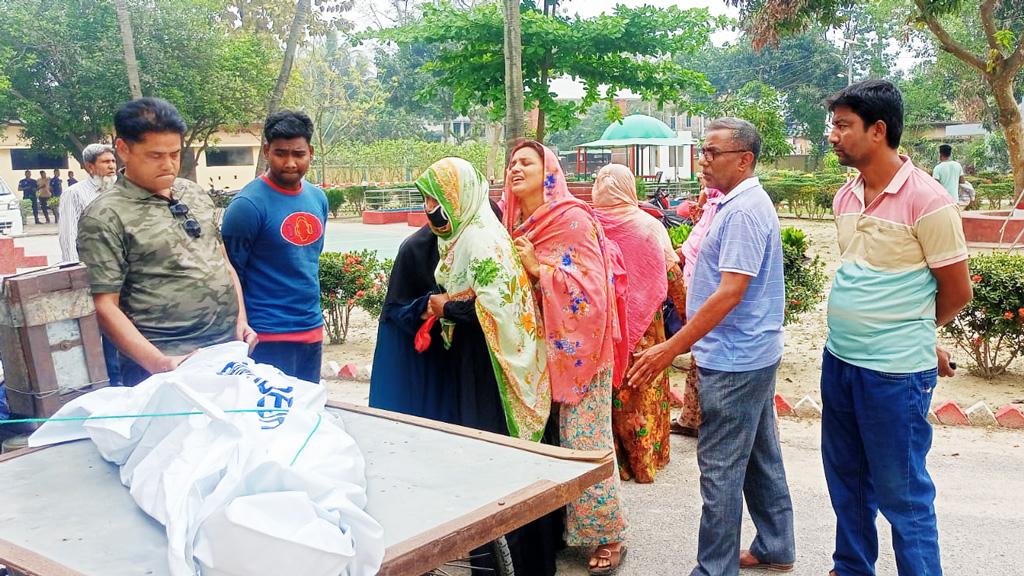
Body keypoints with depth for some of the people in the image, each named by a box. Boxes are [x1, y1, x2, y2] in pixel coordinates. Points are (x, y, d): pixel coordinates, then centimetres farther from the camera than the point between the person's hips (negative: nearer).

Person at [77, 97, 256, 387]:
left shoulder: (195, 194, 10)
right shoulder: (105, 217, -9)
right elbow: (105, 307, -12)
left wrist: (241, 320, 7)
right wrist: (159, 364, -22)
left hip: (230, 348, 6)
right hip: (167, 365, -6)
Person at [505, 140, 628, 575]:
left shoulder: (573, 219, -13)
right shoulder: (514, 224, 9)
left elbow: (592, 285, -20)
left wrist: (538, 268, -22)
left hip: (577, 347, -7)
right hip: (537, 348, 7)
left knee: (584, 442, -3)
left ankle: (608, 535, 12)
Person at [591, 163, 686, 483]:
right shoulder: (649, 225, -6)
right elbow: (672, 275, -4)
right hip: (643, 324, 0)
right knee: (645, 392, 11)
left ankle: (614, 461, 20)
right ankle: (646, 460, 20)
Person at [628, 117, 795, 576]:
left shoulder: (743, 211, -19)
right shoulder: (745, 204, 13)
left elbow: (731, 292, -25)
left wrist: (672, 347, -25)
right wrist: (689, 341, 19)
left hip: (733, 360, -11)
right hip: (755, 353, 11)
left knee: (720, 468, -3)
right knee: (761, 456, 18)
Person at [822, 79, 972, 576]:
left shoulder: (926, 201, -16)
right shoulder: (845, 197, 5)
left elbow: (957, 293, -7)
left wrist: (909, 333, 9)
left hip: (895, 372, -7)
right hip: (839, 360, 7)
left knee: (901, 494, 4)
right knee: (846, 479, 20)